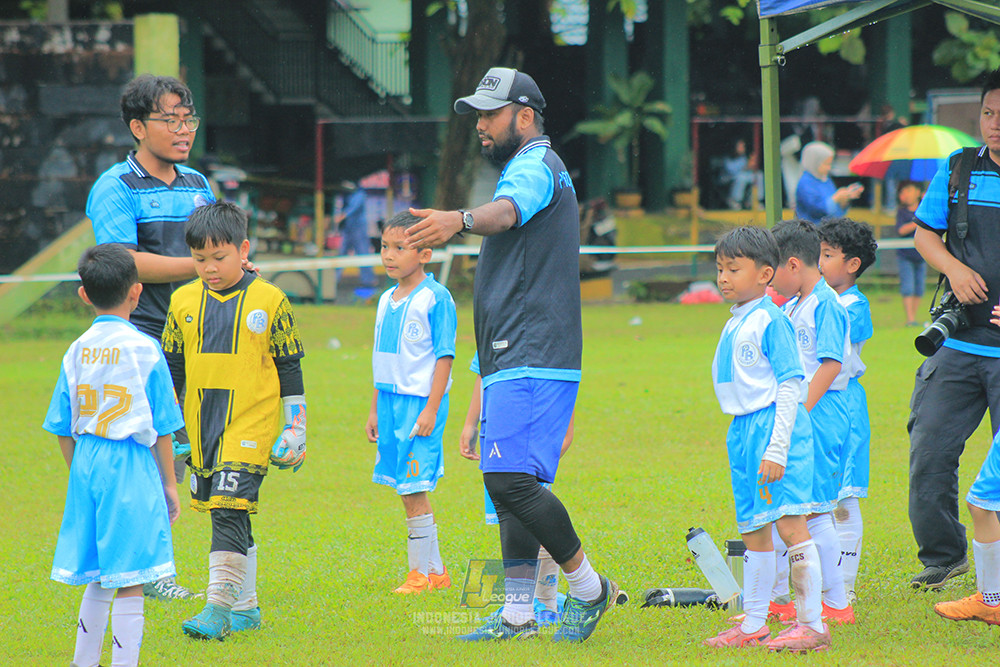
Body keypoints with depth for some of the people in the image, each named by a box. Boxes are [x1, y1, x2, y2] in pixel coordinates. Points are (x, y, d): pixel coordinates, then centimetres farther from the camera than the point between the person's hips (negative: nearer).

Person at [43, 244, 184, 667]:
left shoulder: (76, 352, 3)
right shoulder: (144, 350, -9)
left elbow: (62, 429, 7)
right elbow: (161, 427, -5)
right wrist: (169, 483, 4)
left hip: (86, 463, 5)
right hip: (131, 466, -5)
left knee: (97, 578, 17)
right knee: (128, 581, -3)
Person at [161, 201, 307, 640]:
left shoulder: (269, 301, -3)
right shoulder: (184, 302, 7)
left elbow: (289, 370, 2)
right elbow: (171, 369, 16)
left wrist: (294, 430, 2)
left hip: (249, 429, -5)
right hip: (201, 430, 5)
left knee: (229, 512, -15)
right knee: (229, 519, 11)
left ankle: (219, 607, -15)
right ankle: (245, 606, 21)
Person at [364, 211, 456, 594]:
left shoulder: (435, 299, -10)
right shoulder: (387, 300, 14)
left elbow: (444, 357, -11)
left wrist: (430, 409, -16)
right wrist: (375, 409, 19)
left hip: (420, 401, -8)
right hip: (391, 401, 8)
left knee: (413, 489, -8)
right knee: (408, 490, 10)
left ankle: (421, 572, -1)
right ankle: (435, 570, 18)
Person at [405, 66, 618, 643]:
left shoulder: (535, 166, -11)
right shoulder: (534, 169, 23)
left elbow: (507, 211, -34)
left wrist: (461, 221, -55)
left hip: (531, 363, -11)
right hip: (516, 360, 11)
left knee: (510, 478, -18)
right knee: (511, 484, 10)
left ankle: (589, 586, -9)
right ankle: (518, 615, 12)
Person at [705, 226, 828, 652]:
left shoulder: (770, 320, -11)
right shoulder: (733, 325, 15)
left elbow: (789, 386, -14)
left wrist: (777, 448, -18)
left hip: (775, 426, -9)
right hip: (742, 430, 9)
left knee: (790, 522, -14)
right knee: (752, 530, 14)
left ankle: (813, 624, -13)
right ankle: (753, 624, 21)